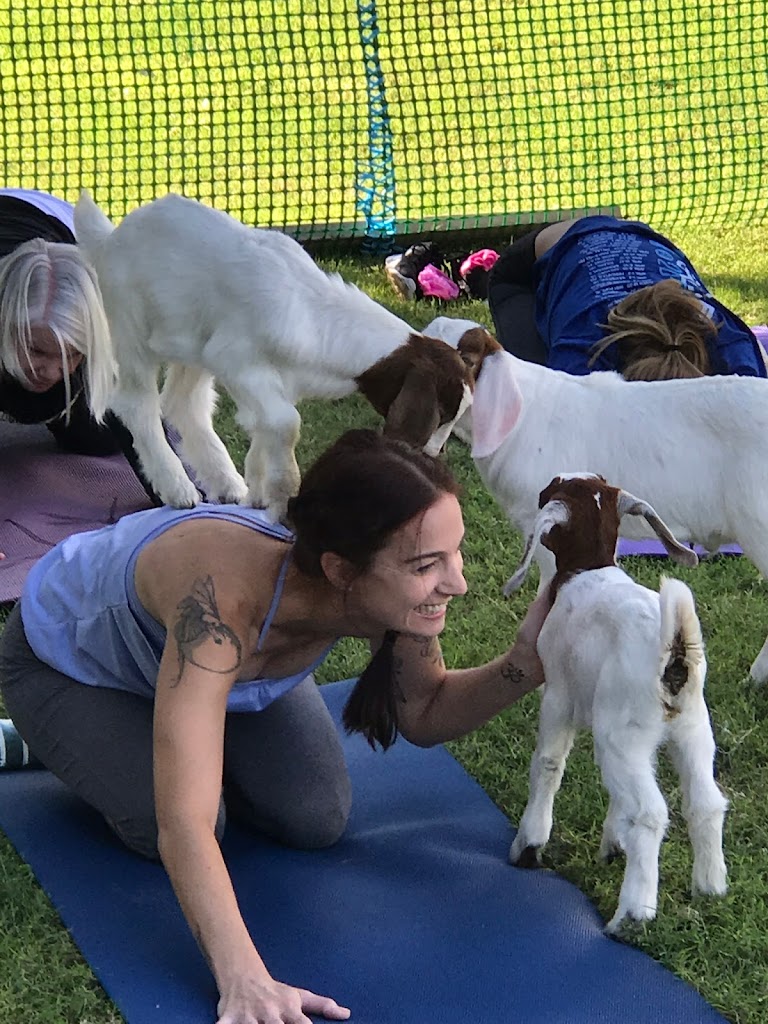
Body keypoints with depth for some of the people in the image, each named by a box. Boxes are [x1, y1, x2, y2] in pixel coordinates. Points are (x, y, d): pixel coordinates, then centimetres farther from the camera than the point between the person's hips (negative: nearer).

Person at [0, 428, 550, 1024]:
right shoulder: (222, 598, -49)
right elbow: (183, 828, -51)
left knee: (318, 820, -7)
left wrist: (522, 668, -30)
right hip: (65, 656, -5)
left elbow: (425, 716, -11)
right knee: (180, 828, -21)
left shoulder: (393, 593, -31)